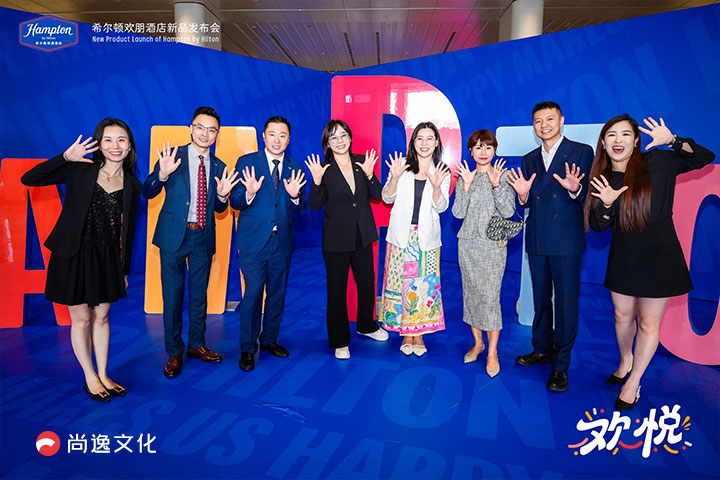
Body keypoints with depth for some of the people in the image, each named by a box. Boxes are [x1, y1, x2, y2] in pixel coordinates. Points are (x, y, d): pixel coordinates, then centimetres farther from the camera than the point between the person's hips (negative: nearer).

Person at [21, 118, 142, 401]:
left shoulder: (132, 185, 3)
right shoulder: (80, 171, -5)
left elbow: (127, 229, 7)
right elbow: (29, 179, -11)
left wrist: (125, 270, 9)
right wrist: (66, 157, -20)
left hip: (108, 257, 3)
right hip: (75, 254, -3)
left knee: (101, 317, 14)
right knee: (81, 319, 8)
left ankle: (103, 374, 28)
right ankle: (90, 377, 24)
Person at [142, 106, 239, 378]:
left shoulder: (219, 167, 6)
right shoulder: (172, 156, -4)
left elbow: (219, 209, 10)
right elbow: (147, 193, -9)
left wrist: (222, 195, -12)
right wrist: (162, 175, -27)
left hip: (203, 237, 3)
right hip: (174, 235, -3)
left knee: (200, 294, 14)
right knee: (173, 295, 5)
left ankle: (196, 345, 31)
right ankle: (174, 352, 20)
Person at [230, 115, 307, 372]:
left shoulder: (295, 169, 7)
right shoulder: (246, 163, -1)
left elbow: (301, 209, 4)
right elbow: (235, 203, -5)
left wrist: (295, 196, -17)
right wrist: (249, 193, -25)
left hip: (282, 242, 4)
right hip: (253, 241, -3)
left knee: (277, 292, 13)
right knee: (253, 293, -5)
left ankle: (270, 339, 31)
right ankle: (248, 348, 11)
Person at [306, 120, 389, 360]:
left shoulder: (362, 161, 1)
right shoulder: (324, 169, -7)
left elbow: (377, 195, -1)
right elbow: (315, 206, -10)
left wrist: (369, 175, -17)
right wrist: (317, 181, -24)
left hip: (363, 236, 4)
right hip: (336, 239, -3)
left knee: (367, 283, 18)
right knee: (337, 290, 6)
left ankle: (366, 325, 43)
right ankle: (339, 341, 22)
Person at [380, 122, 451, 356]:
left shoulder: (443, 172, 4)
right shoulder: (402, 166, 3)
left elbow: (441, 207, -2)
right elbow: (387, 198, 0)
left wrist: (437, 186, -20)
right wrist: (395, 177, -17)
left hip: (426, 237, 0)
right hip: (402, 234, 0)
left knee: (424, 283, 2)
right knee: (401, 281, 2)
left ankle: (419, 333, 18)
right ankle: (406, 333, 18)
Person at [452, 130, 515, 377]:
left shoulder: (503, 175, 1)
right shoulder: (464, 177, 7)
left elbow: (508, 211, -8)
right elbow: (458, 213, -2)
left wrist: (496, 184, -18)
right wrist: (467, 185, -13)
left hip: (493, 244, -3)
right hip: (468, 243, 3)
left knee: (490, 296, -7)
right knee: (471, 293, 9)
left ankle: (492, 352, 5)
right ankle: (477, 342, 26)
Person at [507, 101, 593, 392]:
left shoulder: (581, 152, 0)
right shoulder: (529, 159, 15)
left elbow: (589, 197, -6)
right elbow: (527, 203, 13)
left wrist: (575, 189, -26)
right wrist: (523, 194, -8)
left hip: (567, 240, -5)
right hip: (537, 240, 5)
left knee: (566, 300, -2)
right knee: (540, 298, 15)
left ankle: (561, 365, 9)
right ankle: (542, 349, 32)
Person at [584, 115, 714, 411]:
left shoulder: (657, 162, -8)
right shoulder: (602, 178, 0)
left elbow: (705, 158, -8)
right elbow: (597, 226, -1)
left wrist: (672, 141, -22)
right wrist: (607, 204, -21)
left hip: (658, 256, -3)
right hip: (623, 256, 4)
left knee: (648, 322, 6)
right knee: (623, 315, 17)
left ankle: (634, 381, 24)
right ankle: (625, 362, 44)